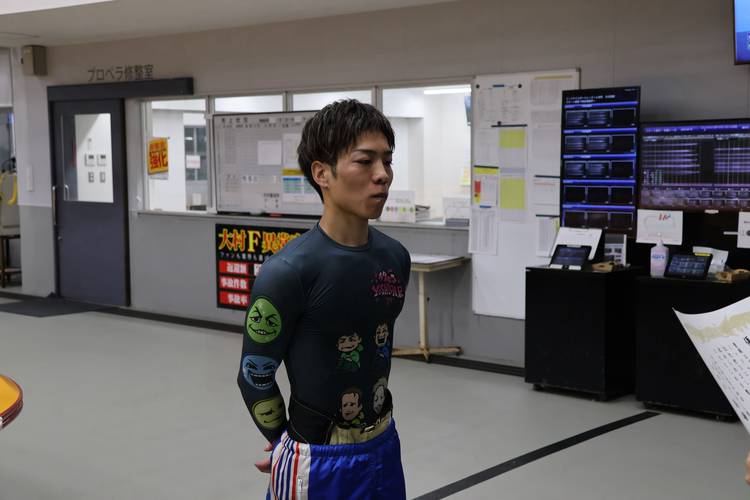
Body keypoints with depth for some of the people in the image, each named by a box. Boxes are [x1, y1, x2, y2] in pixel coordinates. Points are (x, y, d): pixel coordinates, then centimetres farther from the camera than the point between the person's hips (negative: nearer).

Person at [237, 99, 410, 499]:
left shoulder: (395, 258, -3)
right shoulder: (288, 272, -20)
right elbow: (254, 377, -11)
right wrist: (290, 448, 2)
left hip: (385, 449, 6)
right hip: (319, 464, -5)